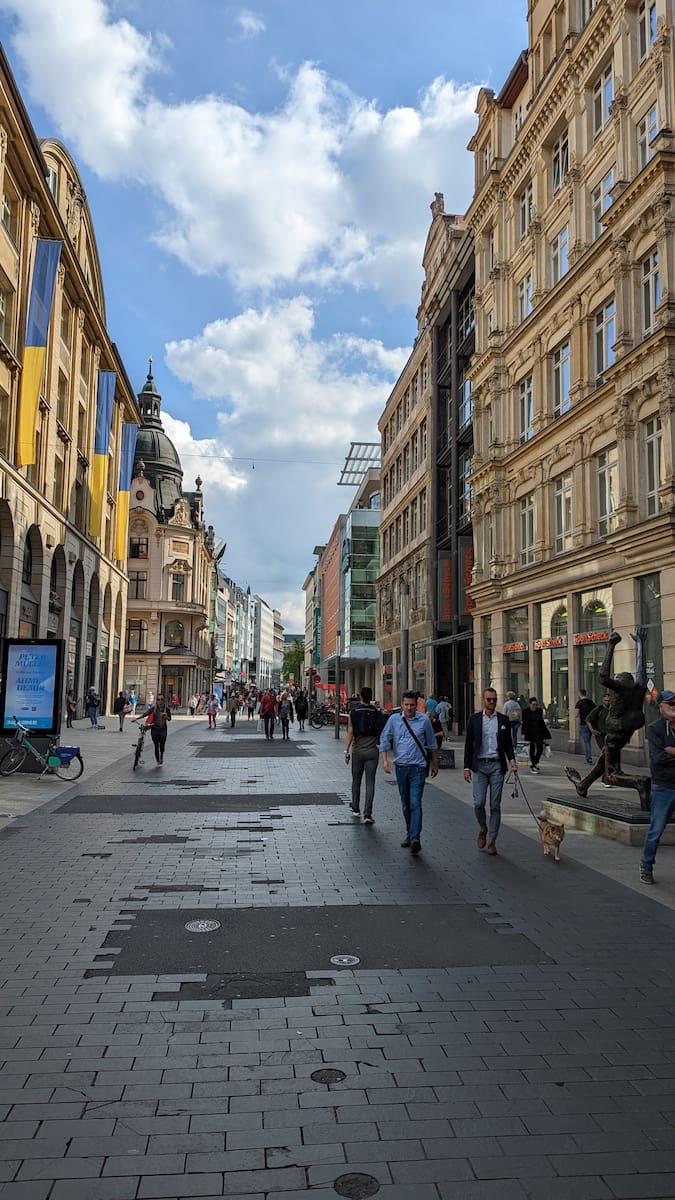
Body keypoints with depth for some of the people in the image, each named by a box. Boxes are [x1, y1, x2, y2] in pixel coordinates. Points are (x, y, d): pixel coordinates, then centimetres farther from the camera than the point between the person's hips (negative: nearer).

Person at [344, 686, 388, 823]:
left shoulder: (354, 713, -5)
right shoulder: (377, 714, -1)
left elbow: (350, 733, -8)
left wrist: (346, 750, -5)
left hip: (357, 751, 0)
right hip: (372, 751, 0)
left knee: (356, 780, 16)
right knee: (370, 783, -1)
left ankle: (355, 809, 29)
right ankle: (367, 814, -8)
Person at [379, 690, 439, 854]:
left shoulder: (424, 720, -1)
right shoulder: (394, 719, 2)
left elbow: (432, 744, 11)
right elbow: (384, 740, 5)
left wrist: (434, 764, 16)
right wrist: (385, 760, -7)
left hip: (418, 767, -3)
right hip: (401, 766, 3)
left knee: (415, 803, -13)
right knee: (405, 803, 13)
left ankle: (415, 838, -18)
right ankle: (409, 833, 28)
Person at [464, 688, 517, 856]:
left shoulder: (504, 720, 6)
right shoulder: (474, 719, 4)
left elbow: (508, 743, 11)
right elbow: (469, 744, 5)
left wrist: (512, 760, -7)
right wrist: (467, 767, 0)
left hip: (497, 765, 1)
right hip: (479, 765, -1)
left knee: (495, 805, 1)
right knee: (478, 803, -8)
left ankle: (492, 841, 10)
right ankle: (483, 829, 21)